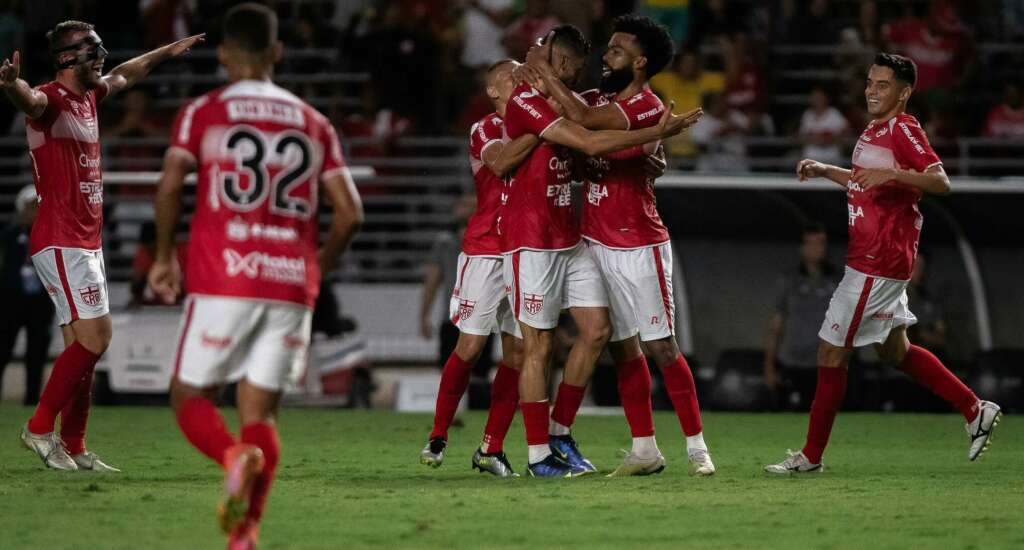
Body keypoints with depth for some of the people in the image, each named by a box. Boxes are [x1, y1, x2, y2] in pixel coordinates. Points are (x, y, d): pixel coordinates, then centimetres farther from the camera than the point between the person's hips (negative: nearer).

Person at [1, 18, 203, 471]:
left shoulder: (89, 97, 15)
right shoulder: (51, 100, -13)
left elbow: (125, 75, 36)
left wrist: (168, 52, 50)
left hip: (86, 243, 9)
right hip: (61, 242, -9)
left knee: (83, 347, 9)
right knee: (94, 337, -15)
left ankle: (73, 448, 12)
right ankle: (40, 428, -9)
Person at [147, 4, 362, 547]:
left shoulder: (202, 113, 3)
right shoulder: (314, 124, 13)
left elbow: (170, 185, -10)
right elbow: (349, 212, 6)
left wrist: (164, 255, 4)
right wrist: (319, 265, 21)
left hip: (222, 280, -3)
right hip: (291, 287, 3)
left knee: (190, 395, 8)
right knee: (260, 411, 8)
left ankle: (235, 456, -24)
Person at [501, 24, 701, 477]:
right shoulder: (526, 101, -15)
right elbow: (590, 143, -23)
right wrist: (657, 133, -19)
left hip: (569, 239, 9)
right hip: (532, 241, -9)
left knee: (597, 330, 5)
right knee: (538, 346, -3)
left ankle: (560, 430, 18)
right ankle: (539, 455, 3)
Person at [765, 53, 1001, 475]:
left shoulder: (903, 129, -14)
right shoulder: (874, 131, 15)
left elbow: (940, 182, -24)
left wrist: (889, 173, -35)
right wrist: (825, 170, 21)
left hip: (877, 262, -10)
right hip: (878, 260, 10)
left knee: (832, 351, -5)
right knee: (895, 350, 18)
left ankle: (811, 456, 2)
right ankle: (976, 410, 23)